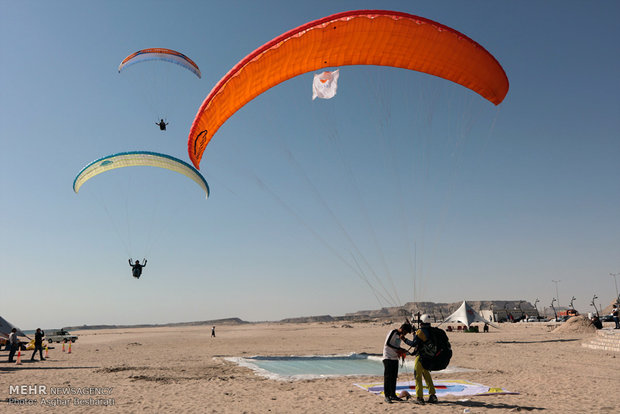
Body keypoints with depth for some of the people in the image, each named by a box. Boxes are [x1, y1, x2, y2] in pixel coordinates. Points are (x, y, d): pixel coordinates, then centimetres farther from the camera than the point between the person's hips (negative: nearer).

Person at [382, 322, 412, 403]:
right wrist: (398, 349, -18)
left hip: (395, 358, 8)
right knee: (387, 377, -7)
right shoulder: (393, 332, -11)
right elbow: (387, 343, -17)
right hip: (388, 358, -8)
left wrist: (401, 351, 3)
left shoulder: (400, 335, 14)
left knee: (394, 377, 10)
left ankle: (393, 395, 18)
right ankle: (387, 396, -6)